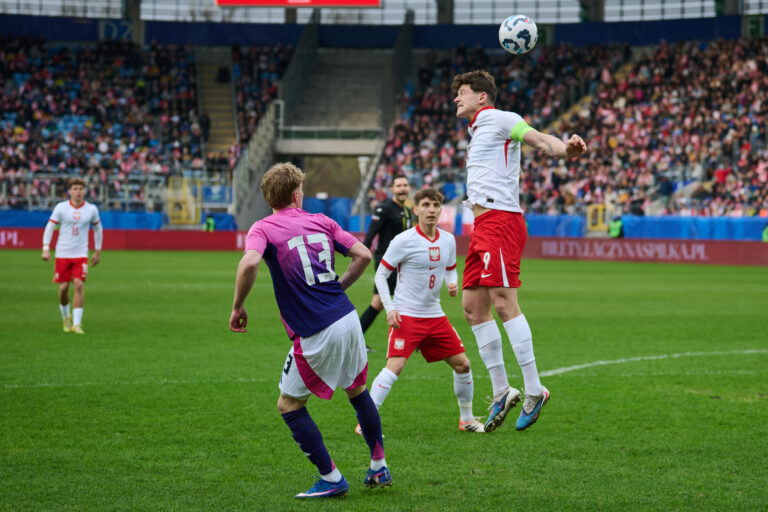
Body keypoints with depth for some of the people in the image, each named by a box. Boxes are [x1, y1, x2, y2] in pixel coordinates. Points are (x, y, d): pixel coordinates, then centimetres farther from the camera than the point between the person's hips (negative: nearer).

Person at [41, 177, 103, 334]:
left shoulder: (91, 209, 0)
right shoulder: (61, 208, -4)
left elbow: (98, 229, 15)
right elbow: (49, 228, 1)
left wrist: (97, 252, 16)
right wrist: (46, 249, -9)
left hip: (81, 255, 0)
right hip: (62, 254, 0)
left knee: (79, 285, -14)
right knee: (63, 288, 1)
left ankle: (77, 324, -12)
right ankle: (66, 317, 28)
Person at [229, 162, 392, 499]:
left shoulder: (263, 229, -5)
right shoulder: (321, 222, 9)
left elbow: (249, 263, -25)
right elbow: (363, 255, 7)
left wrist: (238, 307, -12)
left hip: (315, 334, -5)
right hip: (347, 318, 5)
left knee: (289, 405, 11)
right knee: (357, 391, 27)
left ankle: (331, 478, 10)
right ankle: (379, 468, 32)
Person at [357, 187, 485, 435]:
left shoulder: (448, 240, 5)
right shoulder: (404, 240, -12)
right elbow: (381, 275, -6)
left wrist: (453, 284, -3)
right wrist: (389, 308, -14)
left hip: (435, 315, 6)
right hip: (406, 315, -6)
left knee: (462, 363, 7)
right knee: (395, 366, -20)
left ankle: (466, 418, 25)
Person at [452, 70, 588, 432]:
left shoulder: (499, 119, -1)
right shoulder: (477, 131, 26)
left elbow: (540, 140, -14)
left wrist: (566, 149, -33)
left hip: (500, 220, -10)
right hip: (483, 225, 10)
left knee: (503, 302, -15)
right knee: (473, 307, 6)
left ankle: (534, 389, -13)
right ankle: (501, 391, 11)